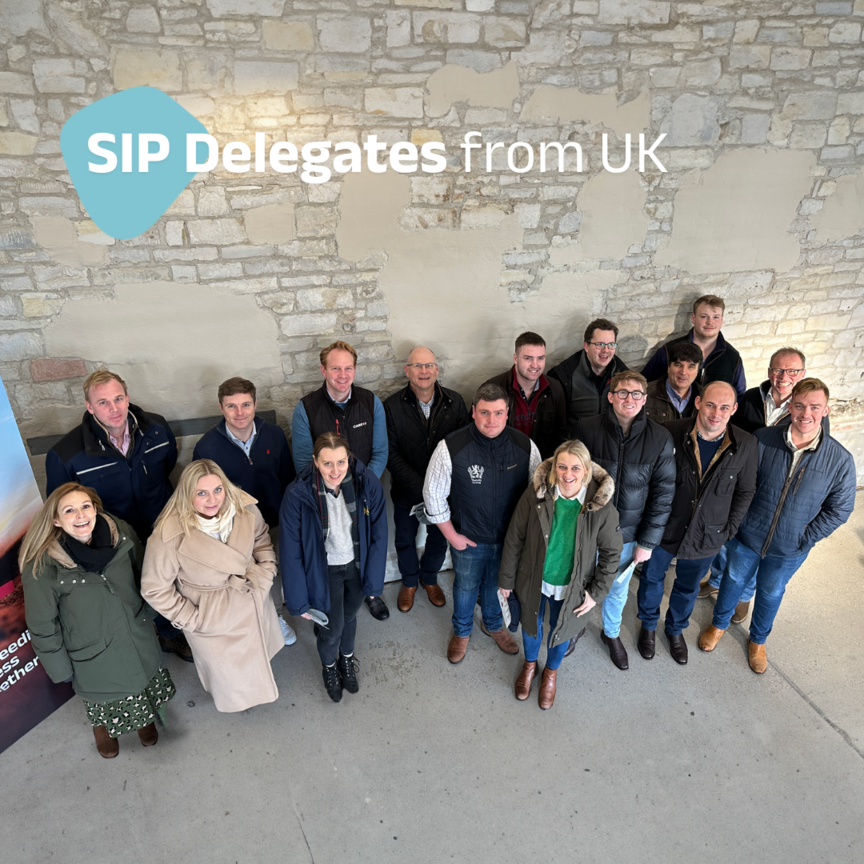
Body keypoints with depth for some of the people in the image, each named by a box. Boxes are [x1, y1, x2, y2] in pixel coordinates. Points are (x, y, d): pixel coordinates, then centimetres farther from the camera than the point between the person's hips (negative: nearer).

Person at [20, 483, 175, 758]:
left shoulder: (121, 534, -18)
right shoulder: (42, 566, -27)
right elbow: (42, 626, -14)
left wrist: (147, 616, 10)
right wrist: (61, 668, -6)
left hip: (138, 639, 3)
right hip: (93, 657, -3)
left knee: (144, 682, 27)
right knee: (103, 696, 24)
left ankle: (144, 720, 61)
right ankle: (102, 726, 61)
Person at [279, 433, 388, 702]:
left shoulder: (368, 483, -23)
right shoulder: (297, 495, -28)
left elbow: (378, 535, -10)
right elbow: (291, 552, -16)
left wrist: (374, 580, -3)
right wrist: (298, 600, -10)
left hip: (357, 566, 2)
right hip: (325, 571, -2)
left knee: (349, 616, 26)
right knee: (332, 628, 12)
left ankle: (347, 659, 59)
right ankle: (329, 666, 50)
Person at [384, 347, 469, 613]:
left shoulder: (455, 402, -11)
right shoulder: (392, 406, -14)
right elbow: (391, 454, -15)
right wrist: (421, 487, -23)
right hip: (407, 493, -1)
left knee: (439, 540, 21)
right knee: (405, 540, 20)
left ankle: (429, 578, 50)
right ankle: (409, 582, 48)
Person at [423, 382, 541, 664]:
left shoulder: (524, 446, -16)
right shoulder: (451, 448, -24)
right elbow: (433, 494, -13)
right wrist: (451, 535, -9)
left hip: (510, 538, 2)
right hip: (468, 539, -2)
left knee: (498, 584, 26)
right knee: (466, 586, 22)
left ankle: (494, 625, 56)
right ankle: (462, 631, 51)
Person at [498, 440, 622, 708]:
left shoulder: (601, 507, -23)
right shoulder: (535, 495, -23)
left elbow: (611, 553, -8)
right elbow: (514, 538, -10)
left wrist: (597, 593, -6)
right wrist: (507, 578, -2)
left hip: (571, 587, 0)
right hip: (534, 580, 0)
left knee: (560, 631, 24)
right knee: (531, 624, 25)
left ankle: (551, 672, 57)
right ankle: (530, 664, 58)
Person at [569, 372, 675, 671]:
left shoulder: (660, 439, -11)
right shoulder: (587, 429, -16)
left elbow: (663, 494, -5)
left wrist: (648, 542, -4)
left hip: (628, 534, 2)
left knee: (618, 589, 22)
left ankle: (612, 633, 51)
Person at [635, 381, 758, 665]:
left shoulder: (745, 444, -15)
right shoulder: (671, 434, -21)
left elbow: (745, 491, 1)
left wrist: (729, 529, 0)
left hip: (706, 535, 2)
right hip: (663, 528, -1)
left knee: (688, 587, 24)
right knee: (652, 578, 21)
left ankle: (676, 629, 52)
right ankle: (648, 625, 49)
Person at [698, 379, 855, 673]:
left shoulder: (840, 459, -18)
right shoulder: (763, 440, -18)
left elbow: (839, 509, -6)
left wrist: (805, 539, -9)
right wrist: (740, 521, -8)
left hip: (789, 550, 0)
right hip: (747, 537, 0)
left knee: (770, 593, 23)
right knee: (734, 580, 22)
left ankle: (758, 640, 50)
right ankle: (719, 624, 50)